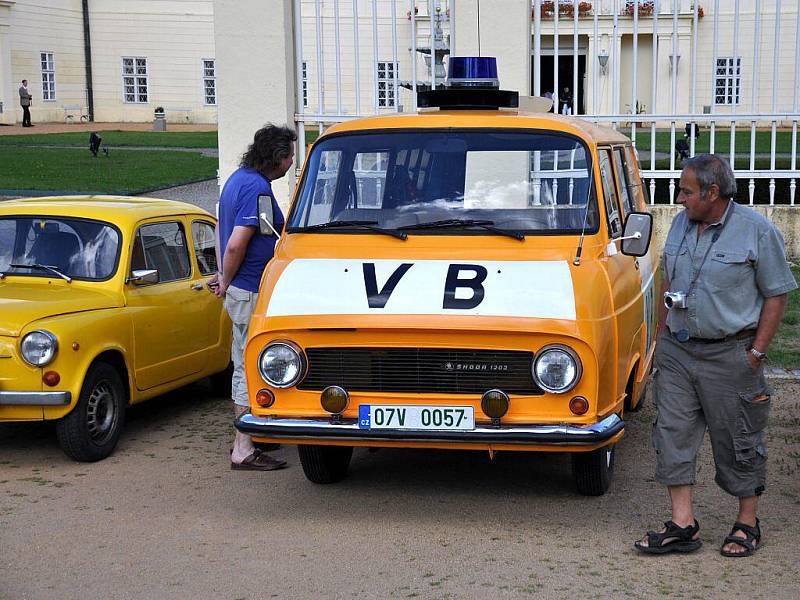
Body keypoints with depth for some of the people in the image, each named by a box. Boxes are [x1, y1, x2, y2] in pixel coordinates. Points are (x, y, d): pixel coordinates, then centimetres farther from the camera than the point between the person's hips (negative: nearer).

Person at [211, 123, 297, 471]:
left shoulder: (238, 178, 12)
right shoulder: (257, 188, -20)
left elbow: (221, 229, 22)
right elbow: (236, 245, -25)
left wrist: (223, 277, 19)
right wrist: (226, 282, -9)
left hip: (240, 290, 10)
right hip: (253, 292, -10)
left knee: (243, 364, 18)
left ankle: (245, 435, 30)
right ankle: (244, 450, -1)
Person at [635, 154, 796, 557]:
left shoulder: (758, 232, -9)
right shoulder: (680, 224, 8)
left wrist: (756, 353, -10)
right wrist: (661, 335, 13)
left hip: (730, 354, -5)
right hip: (677, 350, 5)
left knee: (738, 441, 6)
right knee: (673, 433, 1)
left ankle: (747, 524, 20)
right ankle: (683, 525, 8)